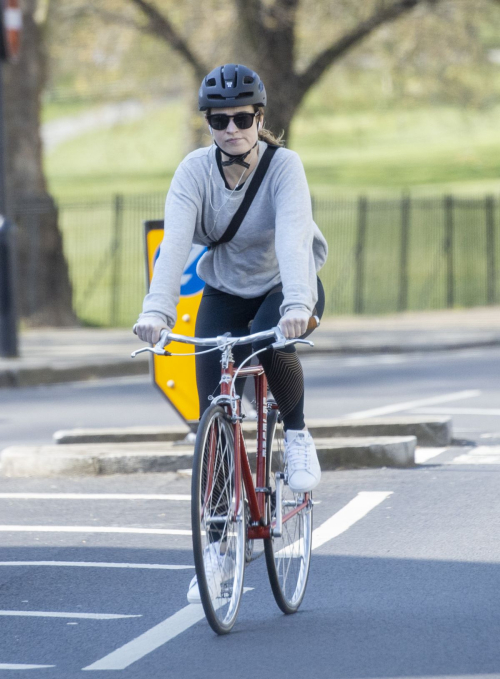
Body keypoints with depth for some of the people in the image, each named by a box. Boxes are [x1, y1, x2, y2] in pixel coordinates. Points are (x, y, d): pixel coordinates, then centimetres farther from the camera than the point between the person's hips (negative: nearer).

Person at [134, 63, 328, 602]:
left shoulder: (284, 165, -22)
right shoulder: (195, 171, -17)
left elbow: (293, 236, -37)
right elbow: (175, 243, -31)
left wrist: (296, 305, -54)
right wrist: (156, 310, -48)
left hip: (286, 287, -2)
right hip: (225, 292, 2)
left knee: (271, 345, -36)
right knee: (213, 413, -9)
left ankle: (297, 435, -6)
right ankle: (219, 543, 1)